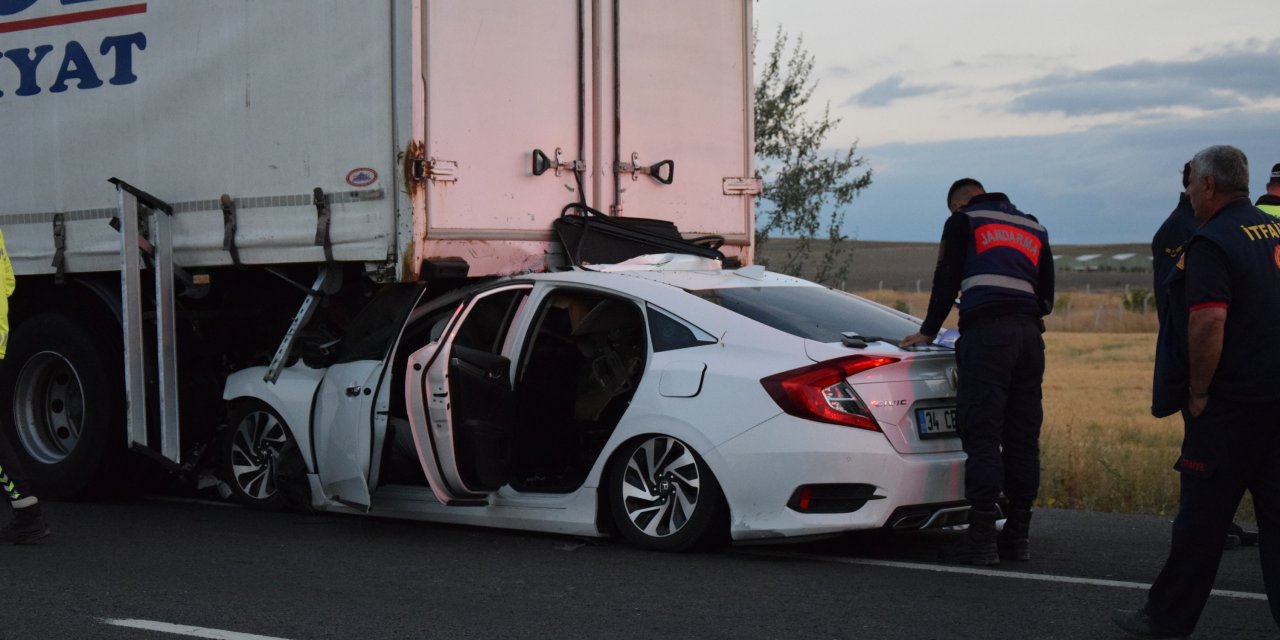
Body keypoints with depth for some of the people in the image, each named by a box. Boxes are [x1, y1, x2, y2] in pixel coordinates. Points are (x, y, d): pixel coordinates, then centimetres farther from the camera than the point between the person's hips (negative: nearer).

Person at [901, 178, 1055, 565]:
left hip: (986, 333, -6)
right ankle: (1017, 537, 8)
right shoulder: (1034, 229, 27)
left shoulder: (963, 220, 12)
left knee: (982, 435, -10)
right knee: (1023, 438, 7)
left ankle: (982, 538, -16)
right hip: (1029, 333, 6)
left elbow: (947, 280, 9)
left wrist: (928, 331, 17)